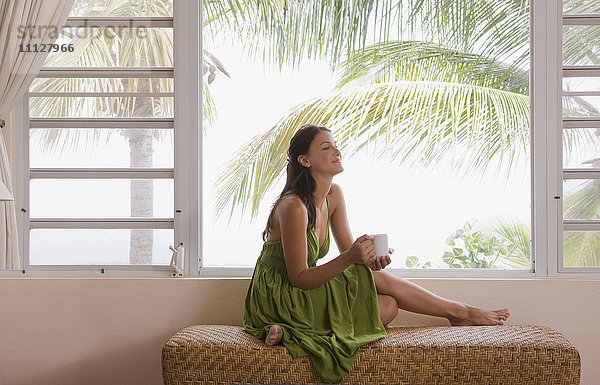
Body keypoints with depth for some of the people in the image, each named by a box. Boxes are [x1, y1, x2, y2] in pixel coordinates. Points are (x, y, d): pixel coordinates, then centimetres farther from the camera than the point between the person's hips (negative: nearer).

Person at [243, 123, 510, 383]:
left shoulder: (334, 195, 4)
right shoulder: (293, 206, -22)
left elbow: (350, 252, 5)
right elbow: (298, 279, -21)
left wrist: (371, 257, -18)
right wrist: (349, 258, -33)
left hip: (302, 295, 8)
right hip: (277, 299, -8)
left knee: (388, 305, -10)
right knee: (376, 278, -11)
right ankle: (459, 311, 3)